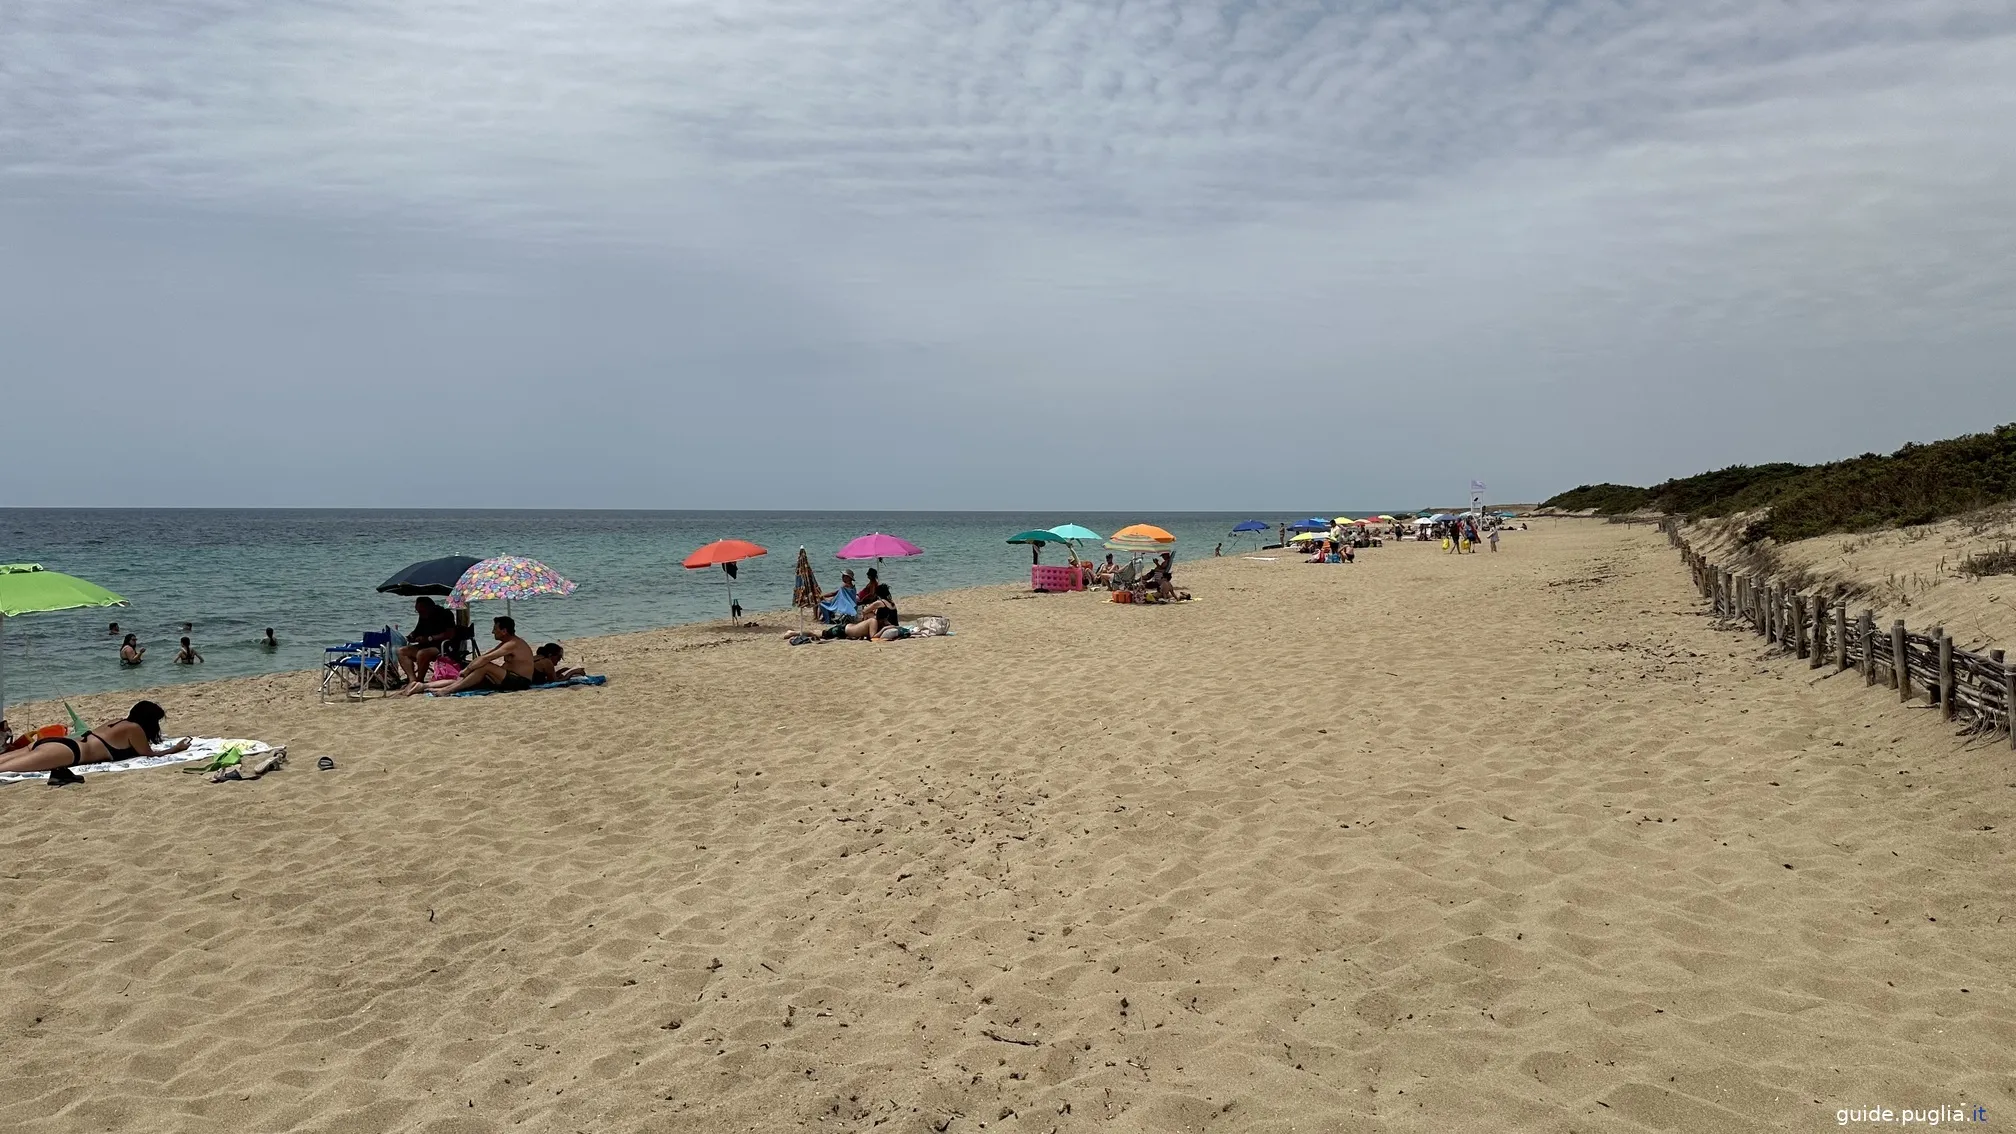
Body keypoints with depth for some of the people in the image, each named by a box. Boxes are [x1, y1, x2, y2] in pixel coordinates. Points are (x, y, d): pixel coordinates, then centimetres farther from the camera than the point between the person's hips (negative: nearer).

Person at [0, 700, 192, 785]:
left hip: (59, 742, 9)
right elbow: (149, 753, 9)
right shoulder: (134, 728, 2)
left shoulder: (118, 724, 26)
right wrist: (175, 749, 21)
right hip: (67, 750, -9)